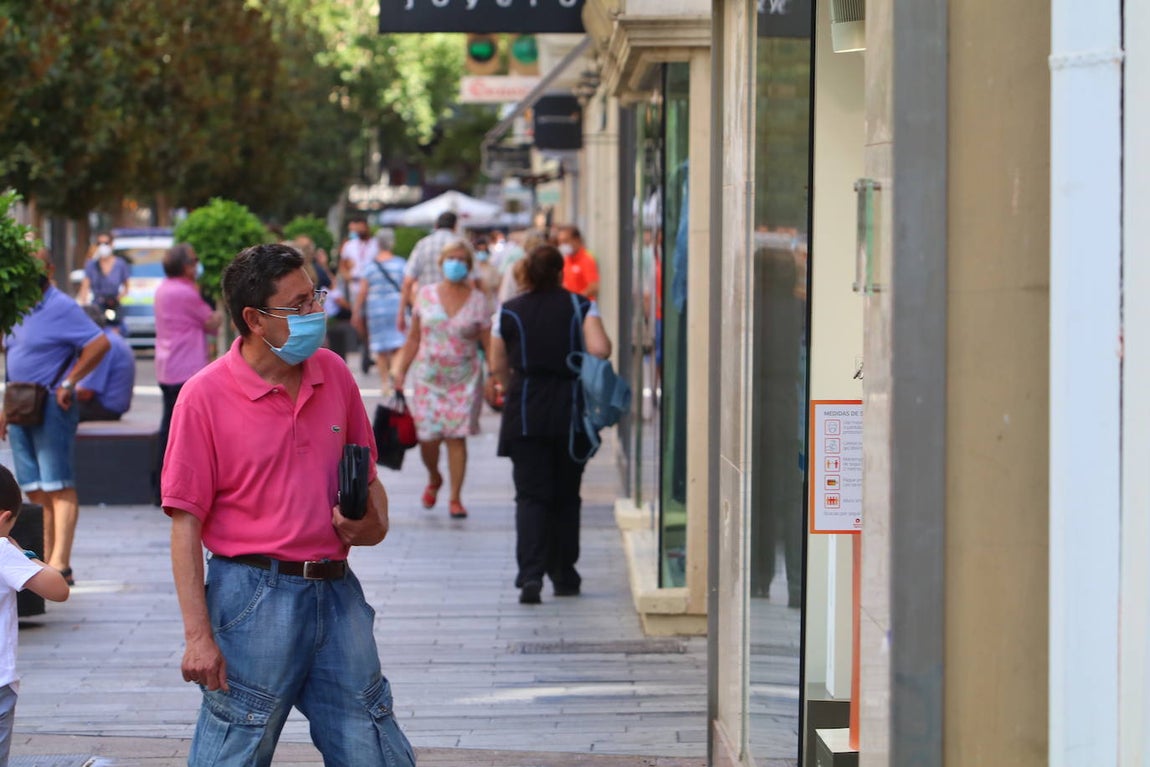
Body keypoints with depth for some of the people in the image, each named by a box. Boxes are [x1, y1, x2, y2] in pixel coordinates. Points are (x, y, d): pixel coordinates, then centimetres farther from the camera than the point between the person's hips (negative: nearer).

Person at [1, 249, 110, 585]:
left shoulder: (60, 308, -8)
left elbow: (99, 344, -15)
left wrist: (69, 383, -14)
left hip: (51, 407, -8)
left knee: (58, 487, -9)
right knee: (35, 490, 8)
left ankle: (60, 563, -13)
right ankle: (46, 560, 12)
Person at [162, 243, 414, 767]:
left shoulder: (334, 374, 8)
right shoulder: (206, 396, -8)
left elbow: (367, 475, 20)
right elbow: (186, 522, -9)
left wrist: (373, 525, -4)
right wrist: (198, 636, -14)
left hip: (336, 595, 5)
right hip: (253, 597, -5)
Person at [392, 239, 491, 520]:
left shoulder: (477, 301, 0)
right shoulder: (426, 295, 4)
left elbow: (490, 345, -1)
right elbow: (413, 339, 10)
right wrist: (401, 371, 6)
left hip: (463, 380, -1)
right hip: (429, 378, 1)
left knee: (456, 437, -7)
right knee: (427, 438, -2)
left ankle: (455, 498, 3)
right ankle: (434, 479, 30)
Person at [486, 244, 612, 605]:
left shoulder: (508, 313, 2)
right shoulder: (580, 308, 0)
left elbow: (498, 367, 5)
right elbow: (600, 350, -13)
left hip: (525, 414, -1)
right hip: (571, 412, 1)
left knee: (531, 496, -1)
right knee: (566, 496, 13)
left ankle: (530, 575, -18)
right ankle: (564, 576, 17)